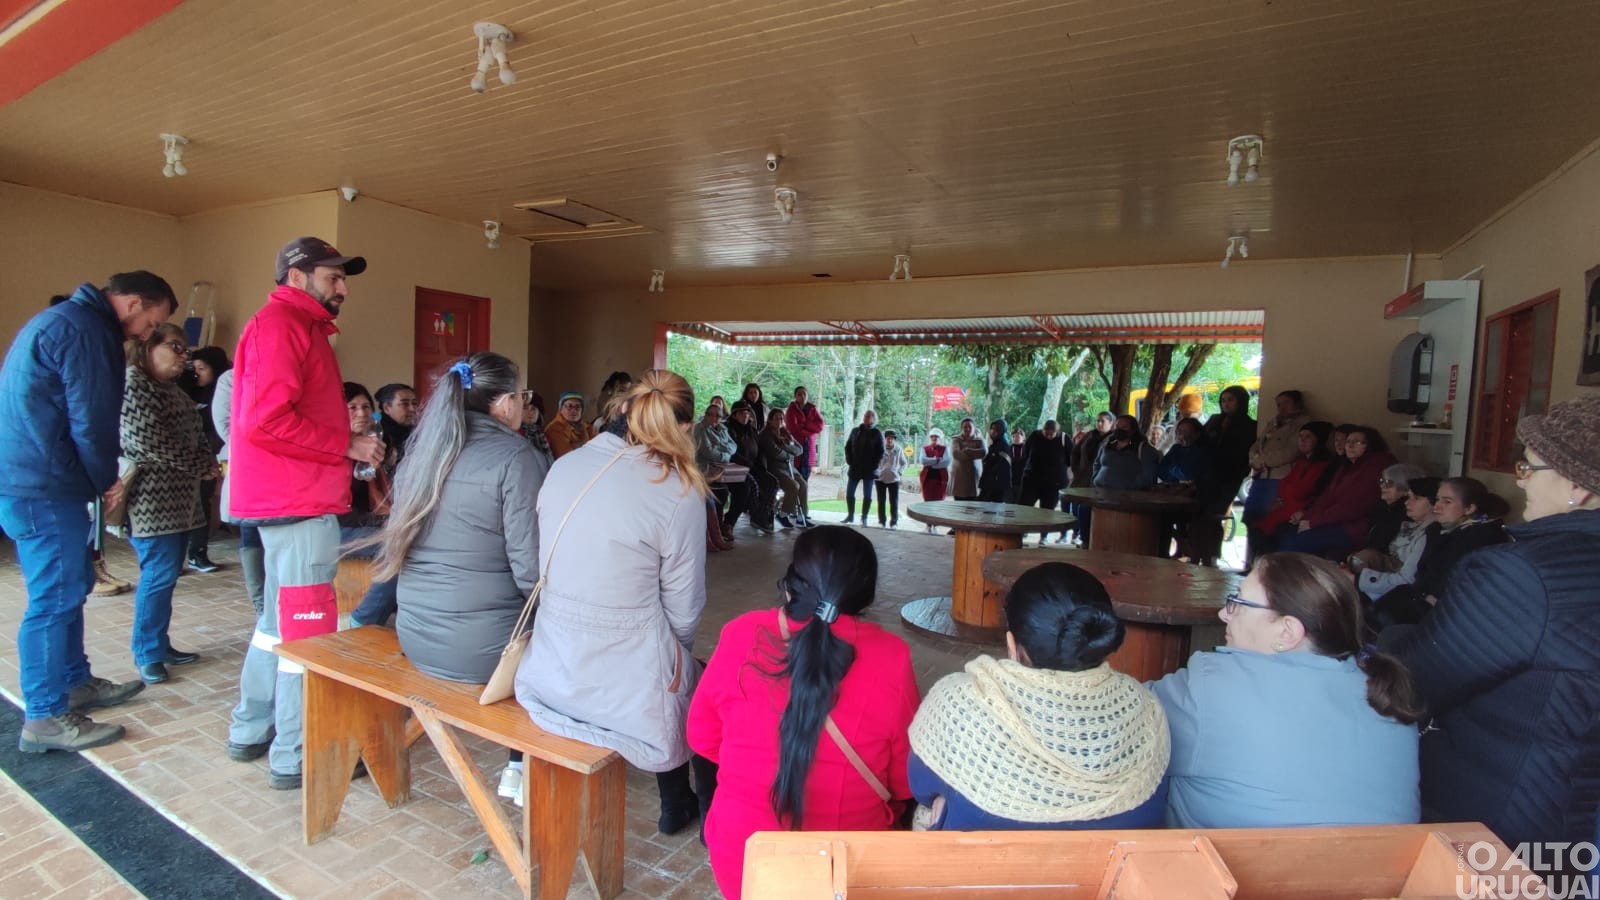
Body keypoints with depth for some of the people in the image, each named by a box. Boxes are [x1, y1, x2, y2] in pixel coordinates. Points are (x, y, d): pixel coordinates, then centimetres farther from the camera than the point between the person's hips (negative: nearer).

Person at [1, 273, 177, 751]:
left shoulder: (60, 319, 17)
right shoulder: (86, 330, -16)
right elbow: (91, 419, -18)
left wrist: (101, 479, 13)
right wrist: (108, 482, -3)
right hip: (44, 486, -11)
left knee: (69, 586, 19)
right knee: (55, 598, -4)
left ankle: (76, 682, 31)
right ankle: (45, 718, 5)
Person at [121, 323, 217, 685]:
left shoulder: (173, 390, 18)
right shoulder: (132, 384, -10)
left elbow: (197, 435, 18)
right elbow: (146, 441, -18)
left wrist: (208, 463, -2)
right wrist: (200, 465, -9)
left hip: (178, 499, 9)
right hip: (151, 500, -9)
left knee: (167, 574, 12)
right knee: (159, 574, -7)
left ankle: (160, 644, 21)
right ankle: (147, 654, 4)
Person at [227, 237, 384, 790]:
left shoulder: (298, 327, 21)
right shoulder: (279, 325, -11)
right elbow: (266, 418, -23)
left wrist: (352, 447, 8)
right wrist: (347, 446, -17)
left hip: (293, 500, 11)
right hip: (298, 502, -11)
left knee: (279, 618, 20)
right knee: (308, 630, -4)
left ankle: (251, 732, 33)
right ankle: (295, 757, 7)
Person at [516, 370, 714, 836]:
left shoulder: (563, 466, -2)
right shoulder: (679, 493, -18)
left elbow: (549, 570, 8)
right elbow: (683, 611, -10)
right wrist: (677, 653, 10)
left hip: (549, 675, 6)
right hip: (622, 687, -5)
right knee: (702, 682, 25)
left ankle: (677, 803, 46)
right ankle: (677, 806, 40)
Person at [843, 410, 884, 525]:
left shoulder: (877, 434, 0)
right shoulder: (855, 431, 8)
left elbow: (881, 452, -2)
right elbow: (847, 447, 11)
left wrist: (873, 466, -10)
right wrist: (849, 462, -1)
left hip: (869, 470, -3)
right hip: (854, 468, 3)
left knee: (867, 496, 1)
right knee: (849, 493, 4)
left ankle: (864, 518, 11)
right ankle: (850, 515, 18)